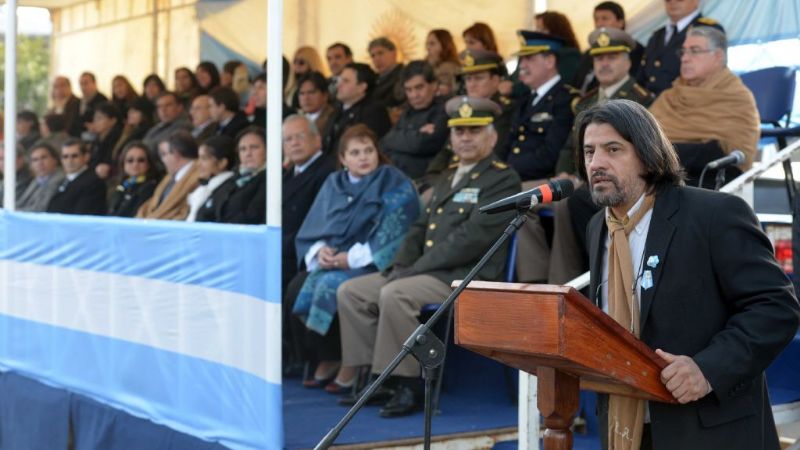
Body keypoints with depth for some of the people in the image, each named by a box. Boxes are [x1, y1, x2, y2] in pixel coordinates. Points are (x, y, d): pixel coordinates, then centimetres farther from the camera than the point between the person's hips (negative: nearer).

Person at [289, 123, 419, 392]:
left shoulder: (395, 185, 0)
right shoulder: (334, 184, 15)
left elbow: (392, 234, -11)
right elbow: (311, 229, 13)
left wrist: (353, 257, -18)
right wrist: (319, 250, -9)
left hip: (372, 265, -5)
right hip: (332, 262, 5)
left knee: (330, 285, -31)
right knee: (298, 288, -21)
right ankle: (324, 359, -6)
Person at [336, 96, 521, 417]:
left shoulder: (502, 180, -5)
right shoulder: (448, 177, 23)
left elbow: (472, 238, -17)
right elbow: (421, 228, 25)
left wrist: (416, 269, -17)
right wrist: (400, 266, 4)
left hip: (467, 278, -9)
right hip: (427, 272, 9)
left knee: (395, 295, -32)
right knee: (349, 291, -1)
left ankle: (407, 387, -21)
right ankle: (374, 378, 1)